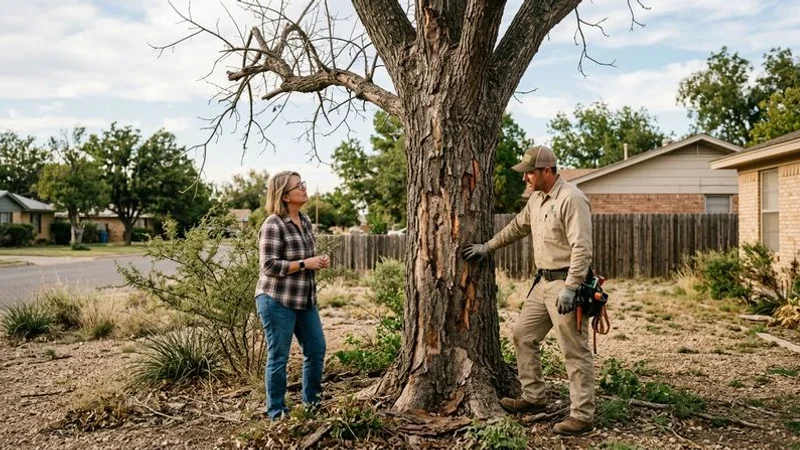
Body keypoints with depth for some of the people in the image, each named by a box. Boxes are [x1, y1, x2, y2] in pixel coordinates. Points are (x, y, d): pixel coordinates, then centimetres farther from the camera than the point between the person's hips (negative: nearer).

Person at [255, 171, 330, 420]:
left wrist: (318, 261, 2)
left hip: (305, 299, 8)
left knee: (317, 350, 13)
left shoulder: (304, 220, 9)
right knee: (278, 357, 2)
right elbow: (269, 265, -20)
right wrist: (305, 264, -20)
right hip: (277, 300, -8)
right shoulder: (273, 225, -16)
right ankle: (277, 412, 17)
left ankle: (312, 403, 30)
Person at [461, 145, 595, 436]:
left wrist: (569, 289, -27)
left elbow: (582, 248, -23)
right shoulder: (536, 198, 11)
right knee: (523, 334, 15)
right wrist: (488, 247, 29)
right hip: (543, 281, 10)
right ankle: (533, 398, 27)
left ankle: (582, 416, 7)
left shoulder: (572, 199, -17)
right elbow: (517, 227, 27)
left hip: (565, 283, -10)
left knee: (575, 351, -3)